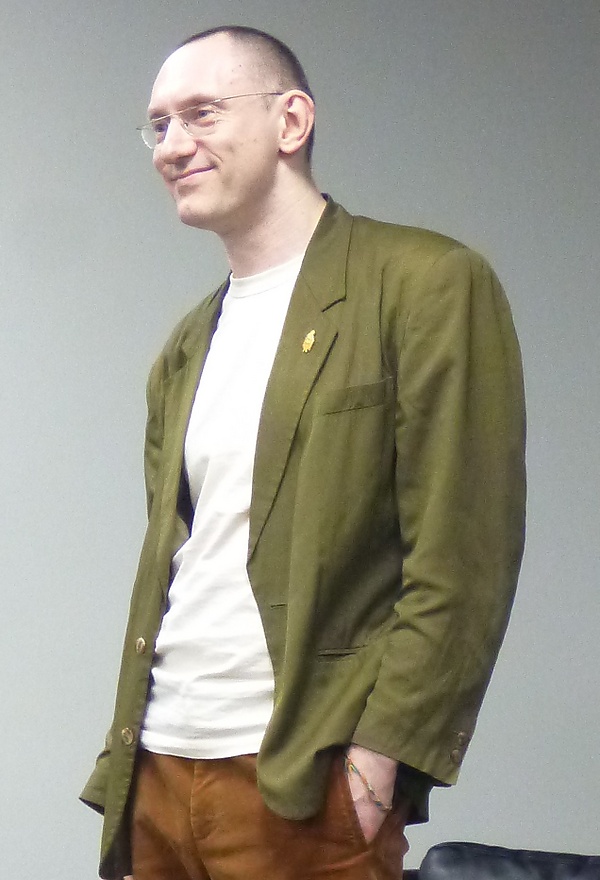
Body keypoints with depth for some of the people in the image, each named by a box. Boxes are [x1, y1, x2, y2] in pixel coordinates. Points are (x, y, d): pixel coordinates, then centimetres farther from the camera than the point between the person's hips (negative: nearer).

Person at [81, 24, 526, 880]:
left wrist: (380, 754, -16)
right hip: (156, 775, 6)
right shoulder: (186, 347, 16)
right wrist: (126, 755, 9)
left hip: (303, 786, -6)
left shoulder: (427, 285, -6)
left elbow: (463, 559, -11)